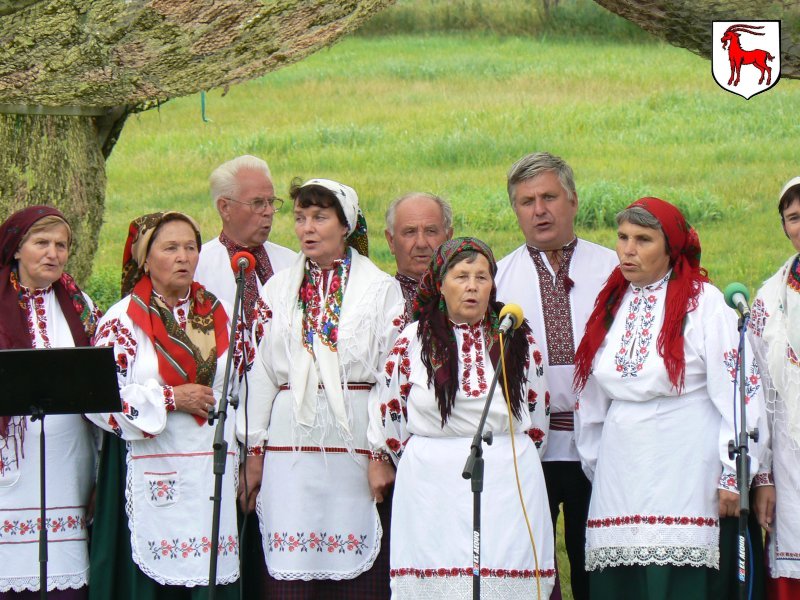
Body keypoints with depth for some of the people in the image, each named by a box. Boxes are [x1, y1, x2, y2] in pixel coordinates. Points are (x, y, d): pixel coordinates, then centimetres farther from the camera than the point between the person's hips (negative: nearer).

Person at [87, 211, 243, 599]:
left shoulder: (218, 314, 14)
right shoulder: (123, 320, -1)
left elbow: (238, 389, 20)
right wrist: (170, 398, -11)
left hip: (212, 473, 4)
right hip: (151, 476, -4)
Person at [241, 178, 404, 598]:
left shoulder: (380, 288, 6)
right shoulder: (279, 289, 14)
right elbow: (260, 370, 12)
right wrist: (254, 451, 7)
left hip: (355, 436, -2)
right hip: (292, 436, 2)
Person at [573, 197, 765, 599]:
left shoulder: (703, 303, -4)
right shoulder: (610, 304, 13)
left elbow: (737, 391, -7)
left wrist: (733, 475, -10)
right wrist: (593, 462, 20)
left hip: (684, 472, -5)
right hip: (621, 472, 5)